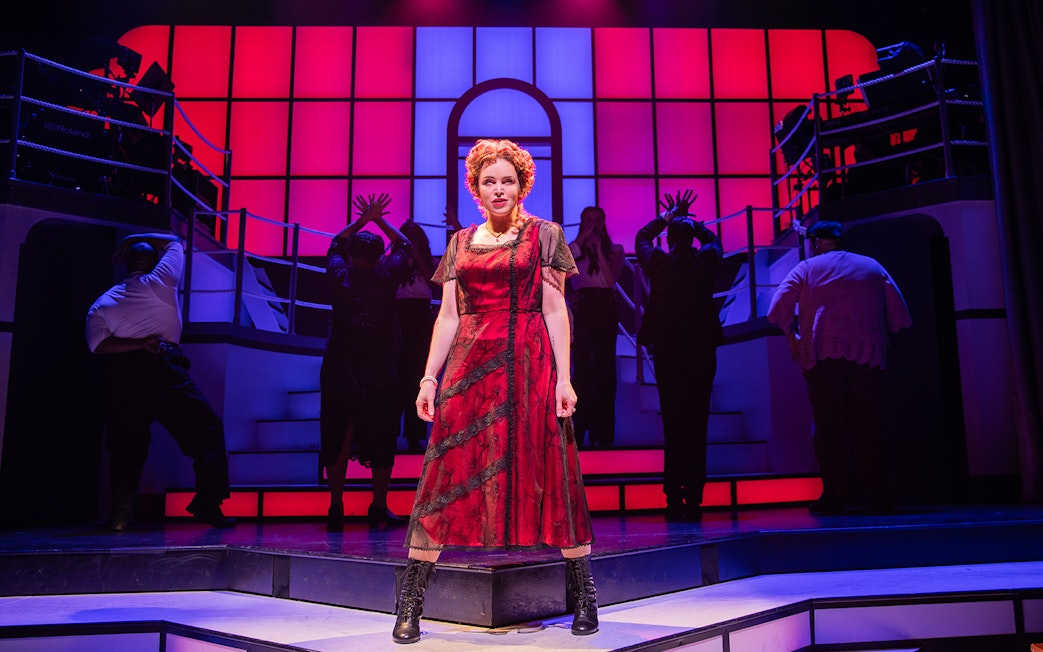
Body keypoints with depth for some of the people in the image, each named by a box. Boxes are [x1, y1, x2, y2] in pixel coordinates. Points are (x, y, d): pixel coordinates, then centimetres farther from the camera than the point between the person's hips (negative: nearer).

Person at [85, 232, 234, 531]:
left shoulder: (102, 303, 16)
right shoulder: (160, 282, 6)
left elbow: (98, 345, 0)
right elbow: (174, 241, 23)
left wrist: (139, 345, -6)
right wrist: (134, 238, 24)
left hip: (118, 377, 4)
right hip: (161, 369, -4)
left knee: (125, 445, 12)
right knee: (206, 428, 0)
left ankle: (121, 513, 6)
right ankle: (207, 502, -9)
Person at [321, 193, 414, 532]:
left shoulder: (339, 277, 0)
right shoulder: (386, 276, -4)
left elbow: (336, 243, 21)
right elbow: (402, 245, 15)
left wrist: (363, 219, 24)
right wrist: (379, 219, 24)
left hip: (338, 369, 2)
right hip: (379, 372, -1)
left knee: (337, 438, 9)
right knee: (381, 438, 8)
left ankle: (336, 507, 13)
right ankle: (379, 507, 13)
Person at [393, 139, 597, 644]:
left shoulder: (545, 234, 8)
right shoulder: (460, 243, 16)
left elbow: (555, 310, 2)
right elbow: (448, 315, 13)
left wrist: (563, 378, -6)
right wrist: (429, 377, 5)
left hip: (530, 364, -2)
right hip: (469, 366, 3)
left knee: (549, 473, -1)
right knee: (445, 475, -1)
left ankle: (583, 596, 13)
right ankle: (410, 605, 5)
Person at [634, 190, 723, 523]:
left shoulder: (657, 263, -4)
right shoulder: (706, 261, -2)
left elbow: (641, 238, 18)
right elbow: (713, 239, 23)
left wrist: (668, 215, 27)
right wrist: (688, 219, 27)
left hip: (666, 351, -1)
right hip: (702, 350, 1)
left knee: (673, 425, 3)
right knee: (697, 425, 4)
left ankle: (674, 499, 3)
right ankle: (694, 499, 7)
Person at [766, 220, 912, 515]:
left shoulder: (806, 268, 10)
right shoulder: (873, 267, 18)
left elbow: (777, 311, -2)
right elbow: (901, 317, 12)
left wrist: (792, 337, 14)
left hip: (823, 355, -2)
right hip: (868, 355, 3)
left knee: (828, 424, 0)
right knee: (866, 425, 5)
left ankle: (836, 494, -3)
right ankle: (878, 496, 1)